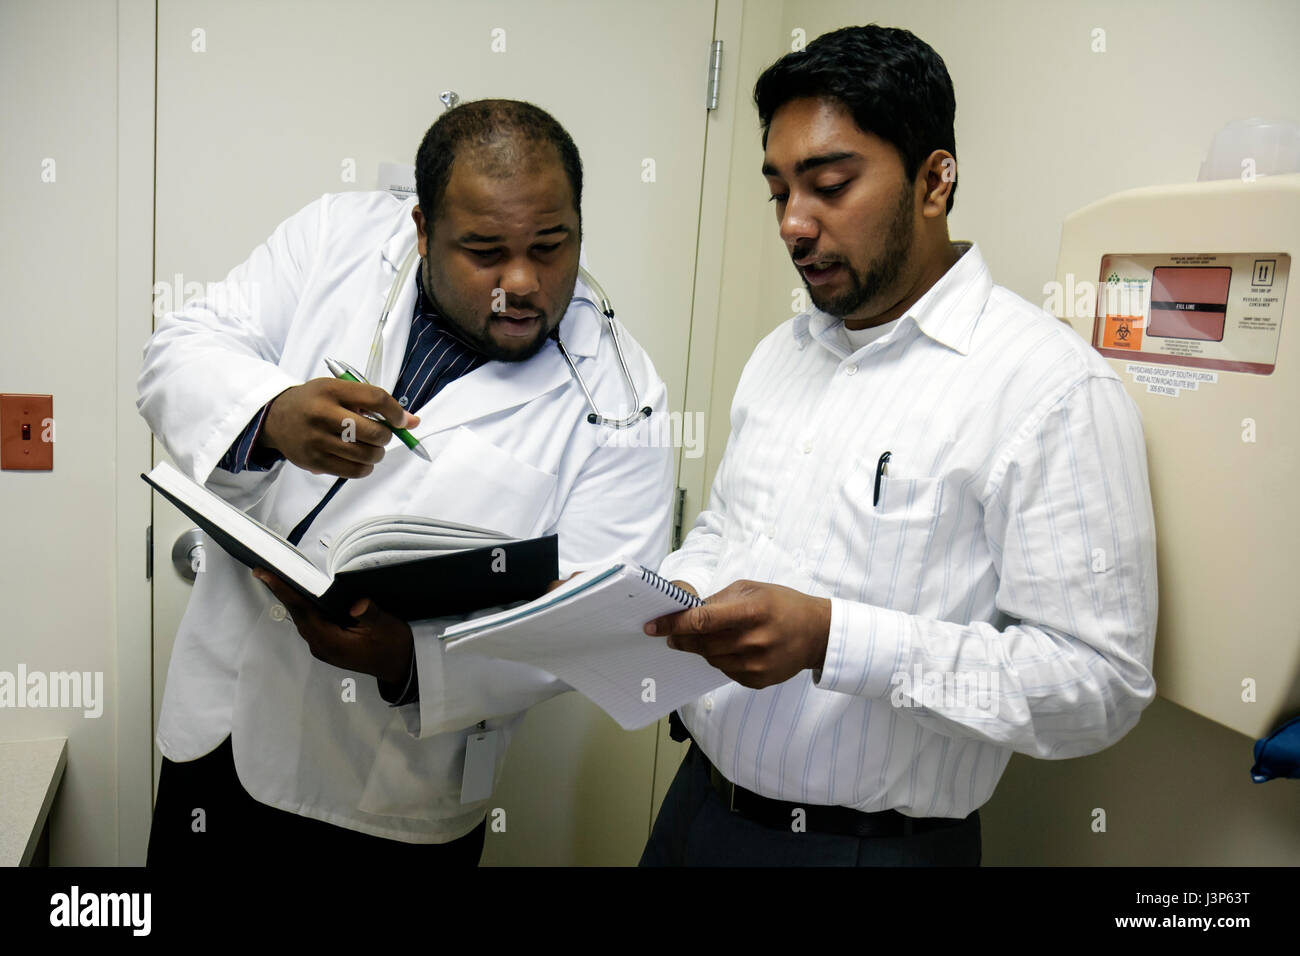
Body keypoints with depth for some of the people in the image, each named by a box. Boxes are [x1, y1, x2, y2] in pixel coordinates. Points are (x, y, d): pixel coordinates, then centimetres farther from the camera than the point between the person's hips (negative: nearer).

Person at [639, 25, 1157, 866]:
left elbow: (1101, 681, -21)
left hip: (872, 842, -6)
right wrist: (664, 594, -5)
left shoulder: (1054, 386, -17)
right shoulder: (780, 354, 6)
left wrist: (832, 638, -28)